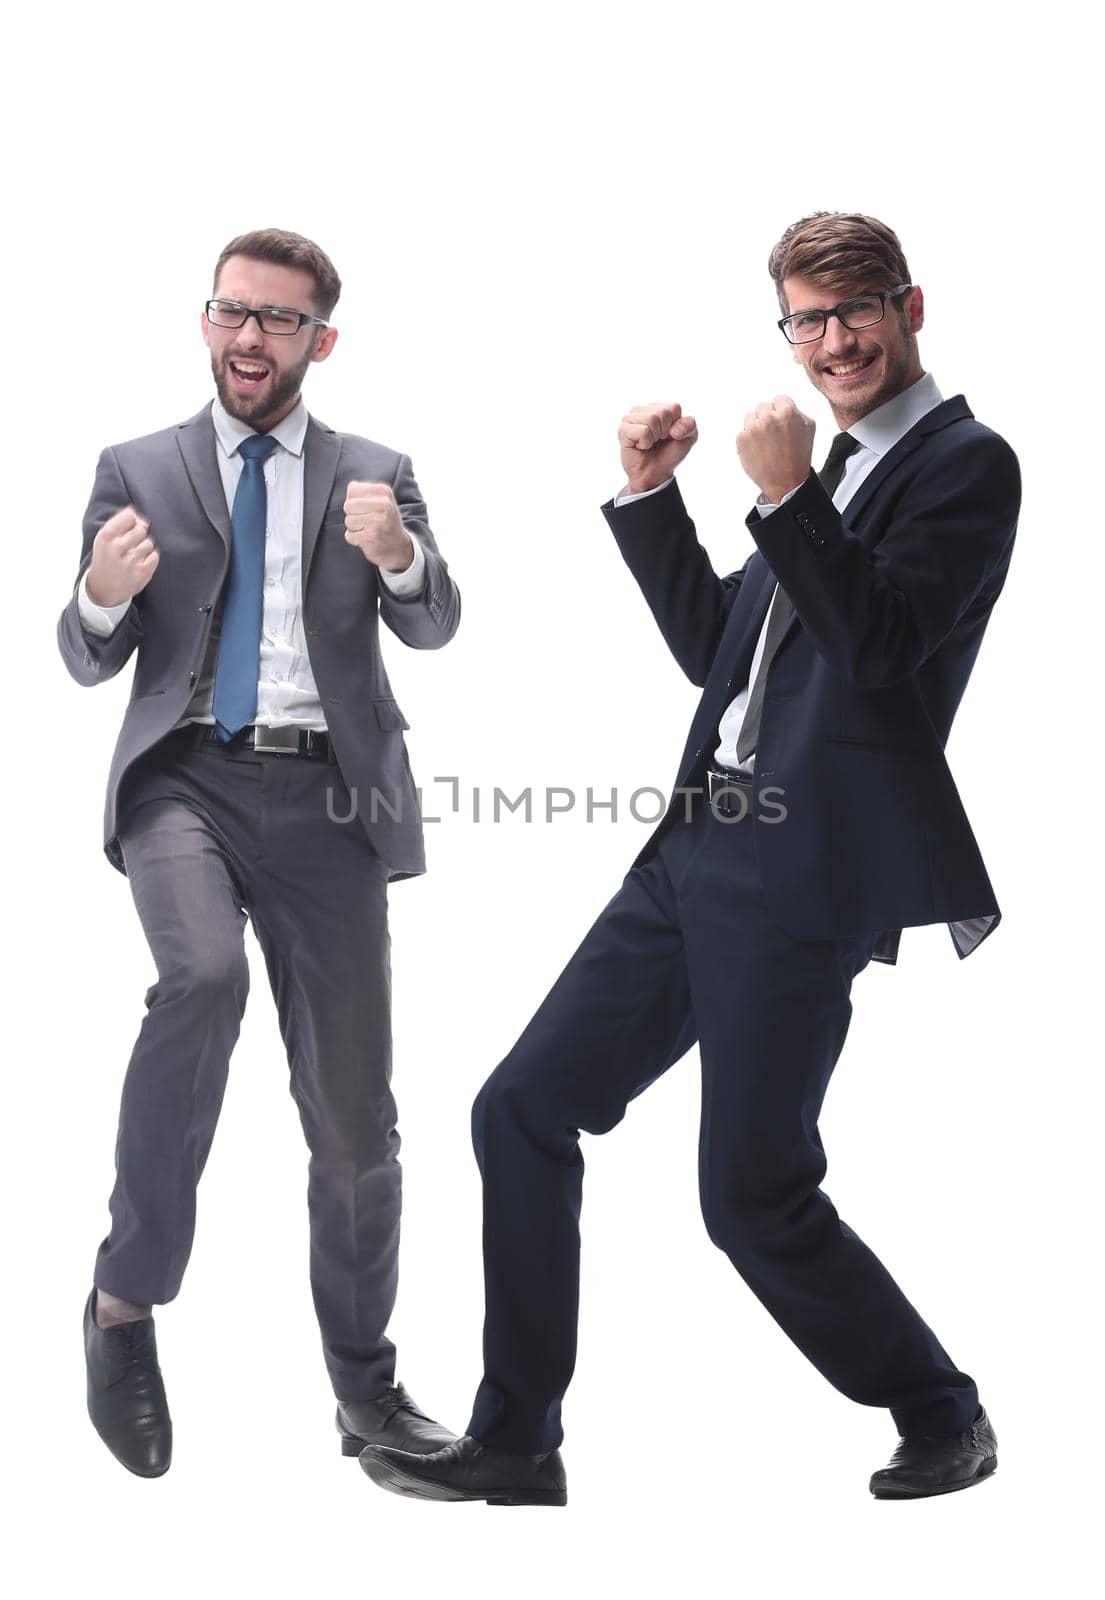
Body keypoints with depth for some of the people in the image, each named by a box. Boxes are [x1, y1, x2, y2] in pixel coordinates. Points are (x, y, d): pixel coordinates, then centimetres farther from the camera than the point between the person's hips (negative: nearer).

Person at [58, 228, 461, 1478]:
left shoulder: (375, 474, 10)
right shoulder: (137, 471, 10)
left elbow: (432, 628, -3)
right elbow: (89, 661, 7)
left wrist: (399, 556, -24)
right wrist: (103, 596, -16)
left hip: (323, 796, 1)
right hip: (186, 778, -1)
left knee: (354, 1113, 4)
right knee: (203, 977, -33)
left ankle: (365, 1389, 22)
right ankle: (126, 1299, -16)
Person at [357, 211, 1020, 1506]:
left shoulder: (966, 465, -4)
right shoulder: (831, 473, 21)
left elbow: (879, 651, -17)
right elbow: (713, 648, 20)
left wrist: (786, 496, -20)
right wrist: (649, 493, 12)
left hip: (804, 879, -9)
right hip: (697, 854, 9)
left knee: (753, 1197, -4)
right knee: (521, 1112, 6)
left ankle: (943, 1422, 21)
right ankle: (514, 1445, 17)